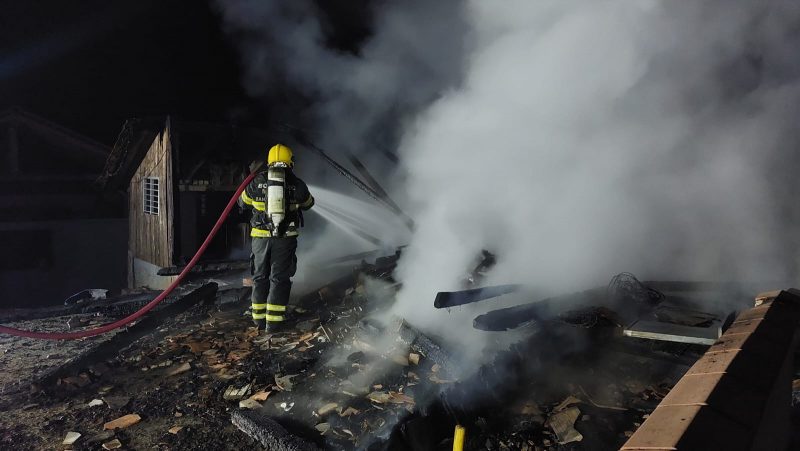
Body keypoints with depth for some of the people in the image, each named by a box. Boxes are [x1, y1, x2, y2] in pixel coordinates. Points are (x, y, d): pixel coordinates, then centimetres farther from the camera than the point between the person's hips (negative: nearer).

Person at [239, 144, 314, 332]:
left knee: (260, 276, 14)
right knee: (279, 277, 4)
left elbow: (243, 200, 19)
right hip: (285, 237, -2)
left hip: (260, 236, 2)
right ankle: (274, 321, 2)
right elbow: (308, 203, 17)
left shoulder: (257, 182, 2)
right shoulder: (297, 184, -1)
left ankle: (260, 318, 21)